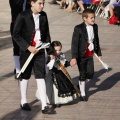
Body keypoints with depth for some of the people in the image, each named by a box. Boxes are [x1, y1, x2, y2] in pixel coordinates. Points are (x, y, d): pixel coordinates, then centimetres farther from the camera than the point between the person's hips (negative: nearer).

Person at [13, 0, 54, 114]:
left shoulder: (43, 15, 4)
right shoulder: (23, 16, -11)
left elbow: (46, 34, 12)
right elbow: (16, 35, -11)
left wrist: (50, 51, 12)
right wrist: (28, 47, -17)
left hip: (40, 51, 3)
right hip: (26, 50, -3)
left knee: (41, 76, -2)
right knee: (25, 76, 12)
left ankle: (44, 105, -4)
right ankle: (23, 101, 28)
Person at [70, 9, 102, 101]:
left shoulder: (95, 27, 2)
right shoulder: (78, 28, -16)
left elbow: (96, 40, 13)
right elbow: (74, 43, -17)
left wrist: (99, 53, 18)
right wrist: (74, 57, -21)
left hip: (90, 55, 5)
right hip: (81, 55, -5)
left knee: (90, 73, 4)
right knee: (83, 74, 3)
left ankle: (81, 85, 32)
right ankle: (83, 94, 19)